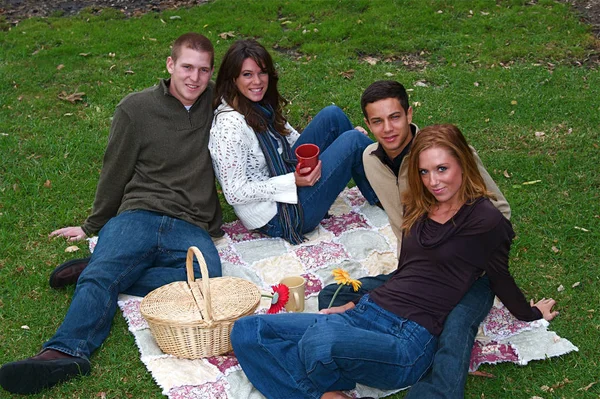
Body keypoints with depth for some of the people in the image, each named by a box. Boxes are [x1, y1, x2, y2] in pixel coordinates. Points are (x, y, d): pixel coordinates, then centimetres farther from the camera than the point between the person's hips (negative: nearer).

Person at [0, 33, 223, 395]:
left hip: (192, 228, 1)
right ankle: (66, 353, -49)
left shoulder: (217, 102, 12)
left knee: (208, 275, -34)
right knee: (100, 277, -31)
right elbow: (115, 173, 16)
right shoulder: (137, 108, 8)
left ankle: (99, 272, -25)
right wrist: (92, 227, 22)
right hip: (138, 215, 0)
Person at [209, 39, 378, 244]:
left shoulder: (260, 106, 3)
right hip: (277, 217, -9)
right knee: (354, 142, -11)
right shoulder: (230, 124, -25)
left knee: (333, 115, 0)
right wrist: (294, 181, -26)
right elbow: (235, 193, -25)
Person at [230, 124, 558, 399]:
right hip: (366, 312, 8)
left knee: (320, 341, -40)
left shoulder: (484, 220, -6)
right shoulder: (417, 209, 16)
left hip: (409, 340, -7)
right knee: (246, 332, -7)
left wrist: (531, 313, 24)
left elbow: (500, 278, 10)